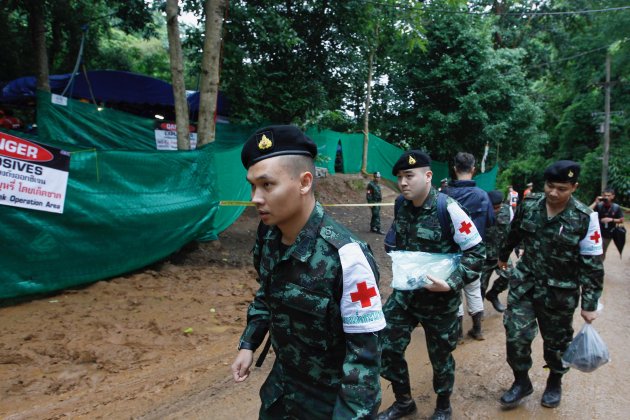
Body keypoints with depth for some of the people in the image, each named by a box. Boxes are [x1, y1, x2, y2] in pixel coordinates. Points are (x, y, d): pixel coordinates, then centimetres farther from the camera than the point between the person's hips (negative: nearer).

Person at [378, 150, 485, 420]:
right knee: (386, 346, 5)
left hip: (439, 298, -5)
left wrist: (451, 284, -24)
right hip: (405, 291, 5)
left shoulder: (447, 209, -19)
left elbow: (476, 253, -15)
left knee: (440, 356, 13)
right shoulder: (402, 206, -1)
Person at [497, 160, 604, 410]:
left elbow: (592, 265, -10)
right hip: (524, 282, 2)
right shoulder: (528, 205, -7)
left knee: (556, 341, 14)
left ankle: (555, 383, 41)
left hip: (560, 292, -2)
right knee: (516, 334, -3)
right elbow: (514, 234, 12)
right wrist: (503, 256, 26)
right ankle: (521, 381, 21)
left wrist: (589, 304, -9)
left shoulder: (585, 218, -14)